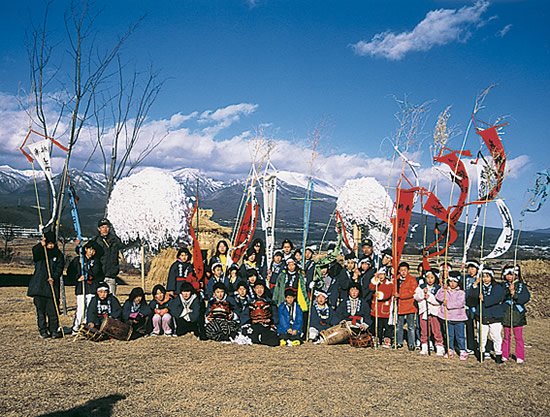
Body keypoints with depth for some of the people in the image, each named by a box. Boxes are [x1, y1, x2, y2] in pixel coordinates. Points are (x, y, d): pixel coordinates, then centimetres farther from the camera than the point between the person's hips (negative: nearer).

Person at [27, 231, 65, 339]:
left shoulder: (58, 254, 10)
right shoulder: (40, 251, 7)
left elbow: (59, 268, 2)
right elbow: (35, 254, -17)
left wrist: (54, 278, -15)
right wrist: (41, 245, -33)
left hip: (52, 286, 0)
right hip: (38, 286, 0)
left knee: (53, 310, -2)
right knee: (40, 309, 3)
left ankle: (54, 330, 7)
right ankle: (43, 331, 12)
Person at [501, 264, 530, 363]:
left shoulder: (521, 286, 2)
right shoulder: (503, 285, 6)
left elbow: (526, 298, -10)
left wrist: (514, 294, -20)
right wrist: (508, 290, -21)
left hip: (518, 315, -1)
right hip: (506, 314, 2)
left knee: (518, 336, 1)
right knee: (506, 336, 9)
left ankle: (520, 357, 12)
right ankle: (504, 355, 19)